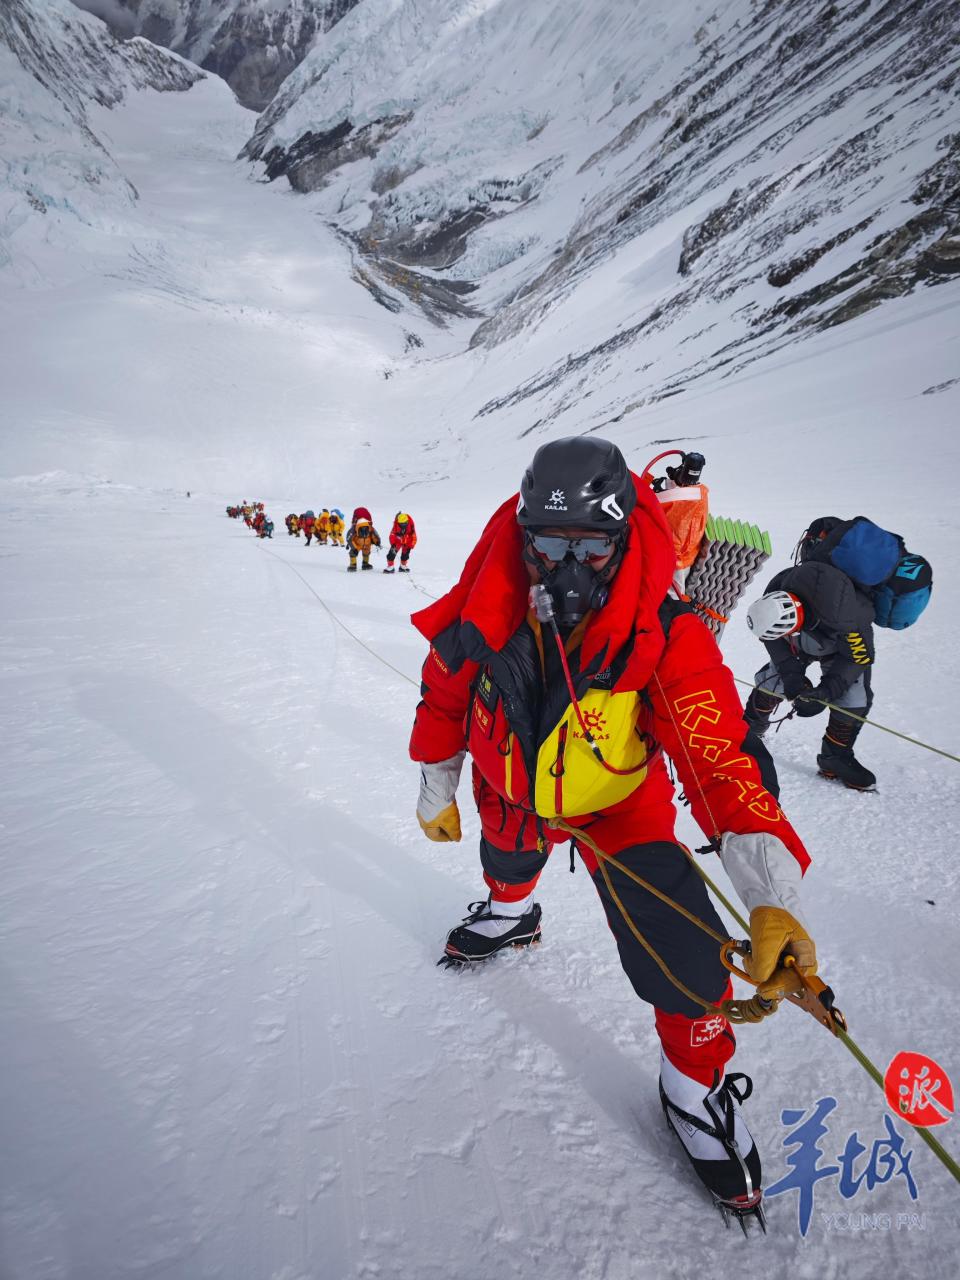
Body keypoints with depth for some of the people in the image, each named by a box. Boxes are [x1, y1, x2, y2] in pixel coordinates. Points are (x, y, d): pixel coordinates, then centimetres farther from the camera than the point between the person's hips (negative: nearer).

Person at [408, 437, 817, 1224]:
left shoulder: (667, 638, -34)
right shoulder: (485, 618, -27)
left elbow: (723, 763, -38)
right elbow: (445, 694, -8)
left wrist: (774, 901, -50)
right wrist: (436, 793, 4)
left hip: (619, 803, -2)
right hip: (510, 788, 3)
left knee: (683, 953, -12)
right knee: (506, 861, 31)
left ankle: (697, 1087, 21)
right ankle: (511, 915, 71)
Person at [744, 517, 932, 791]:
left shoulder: (849, 619, -48)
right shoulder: (778, 589, -37)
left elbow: (859, 658, -28)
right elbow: (774, 638, -19)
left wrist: (824, 693, -32)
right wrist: (792, 673, -26)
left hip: (848, 643, -3)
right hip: (803, 638, 3)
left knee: (853, 699, -12)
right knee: (775, 679, 0)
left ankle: (835, 758, 8)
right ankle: (752, 725, 26)